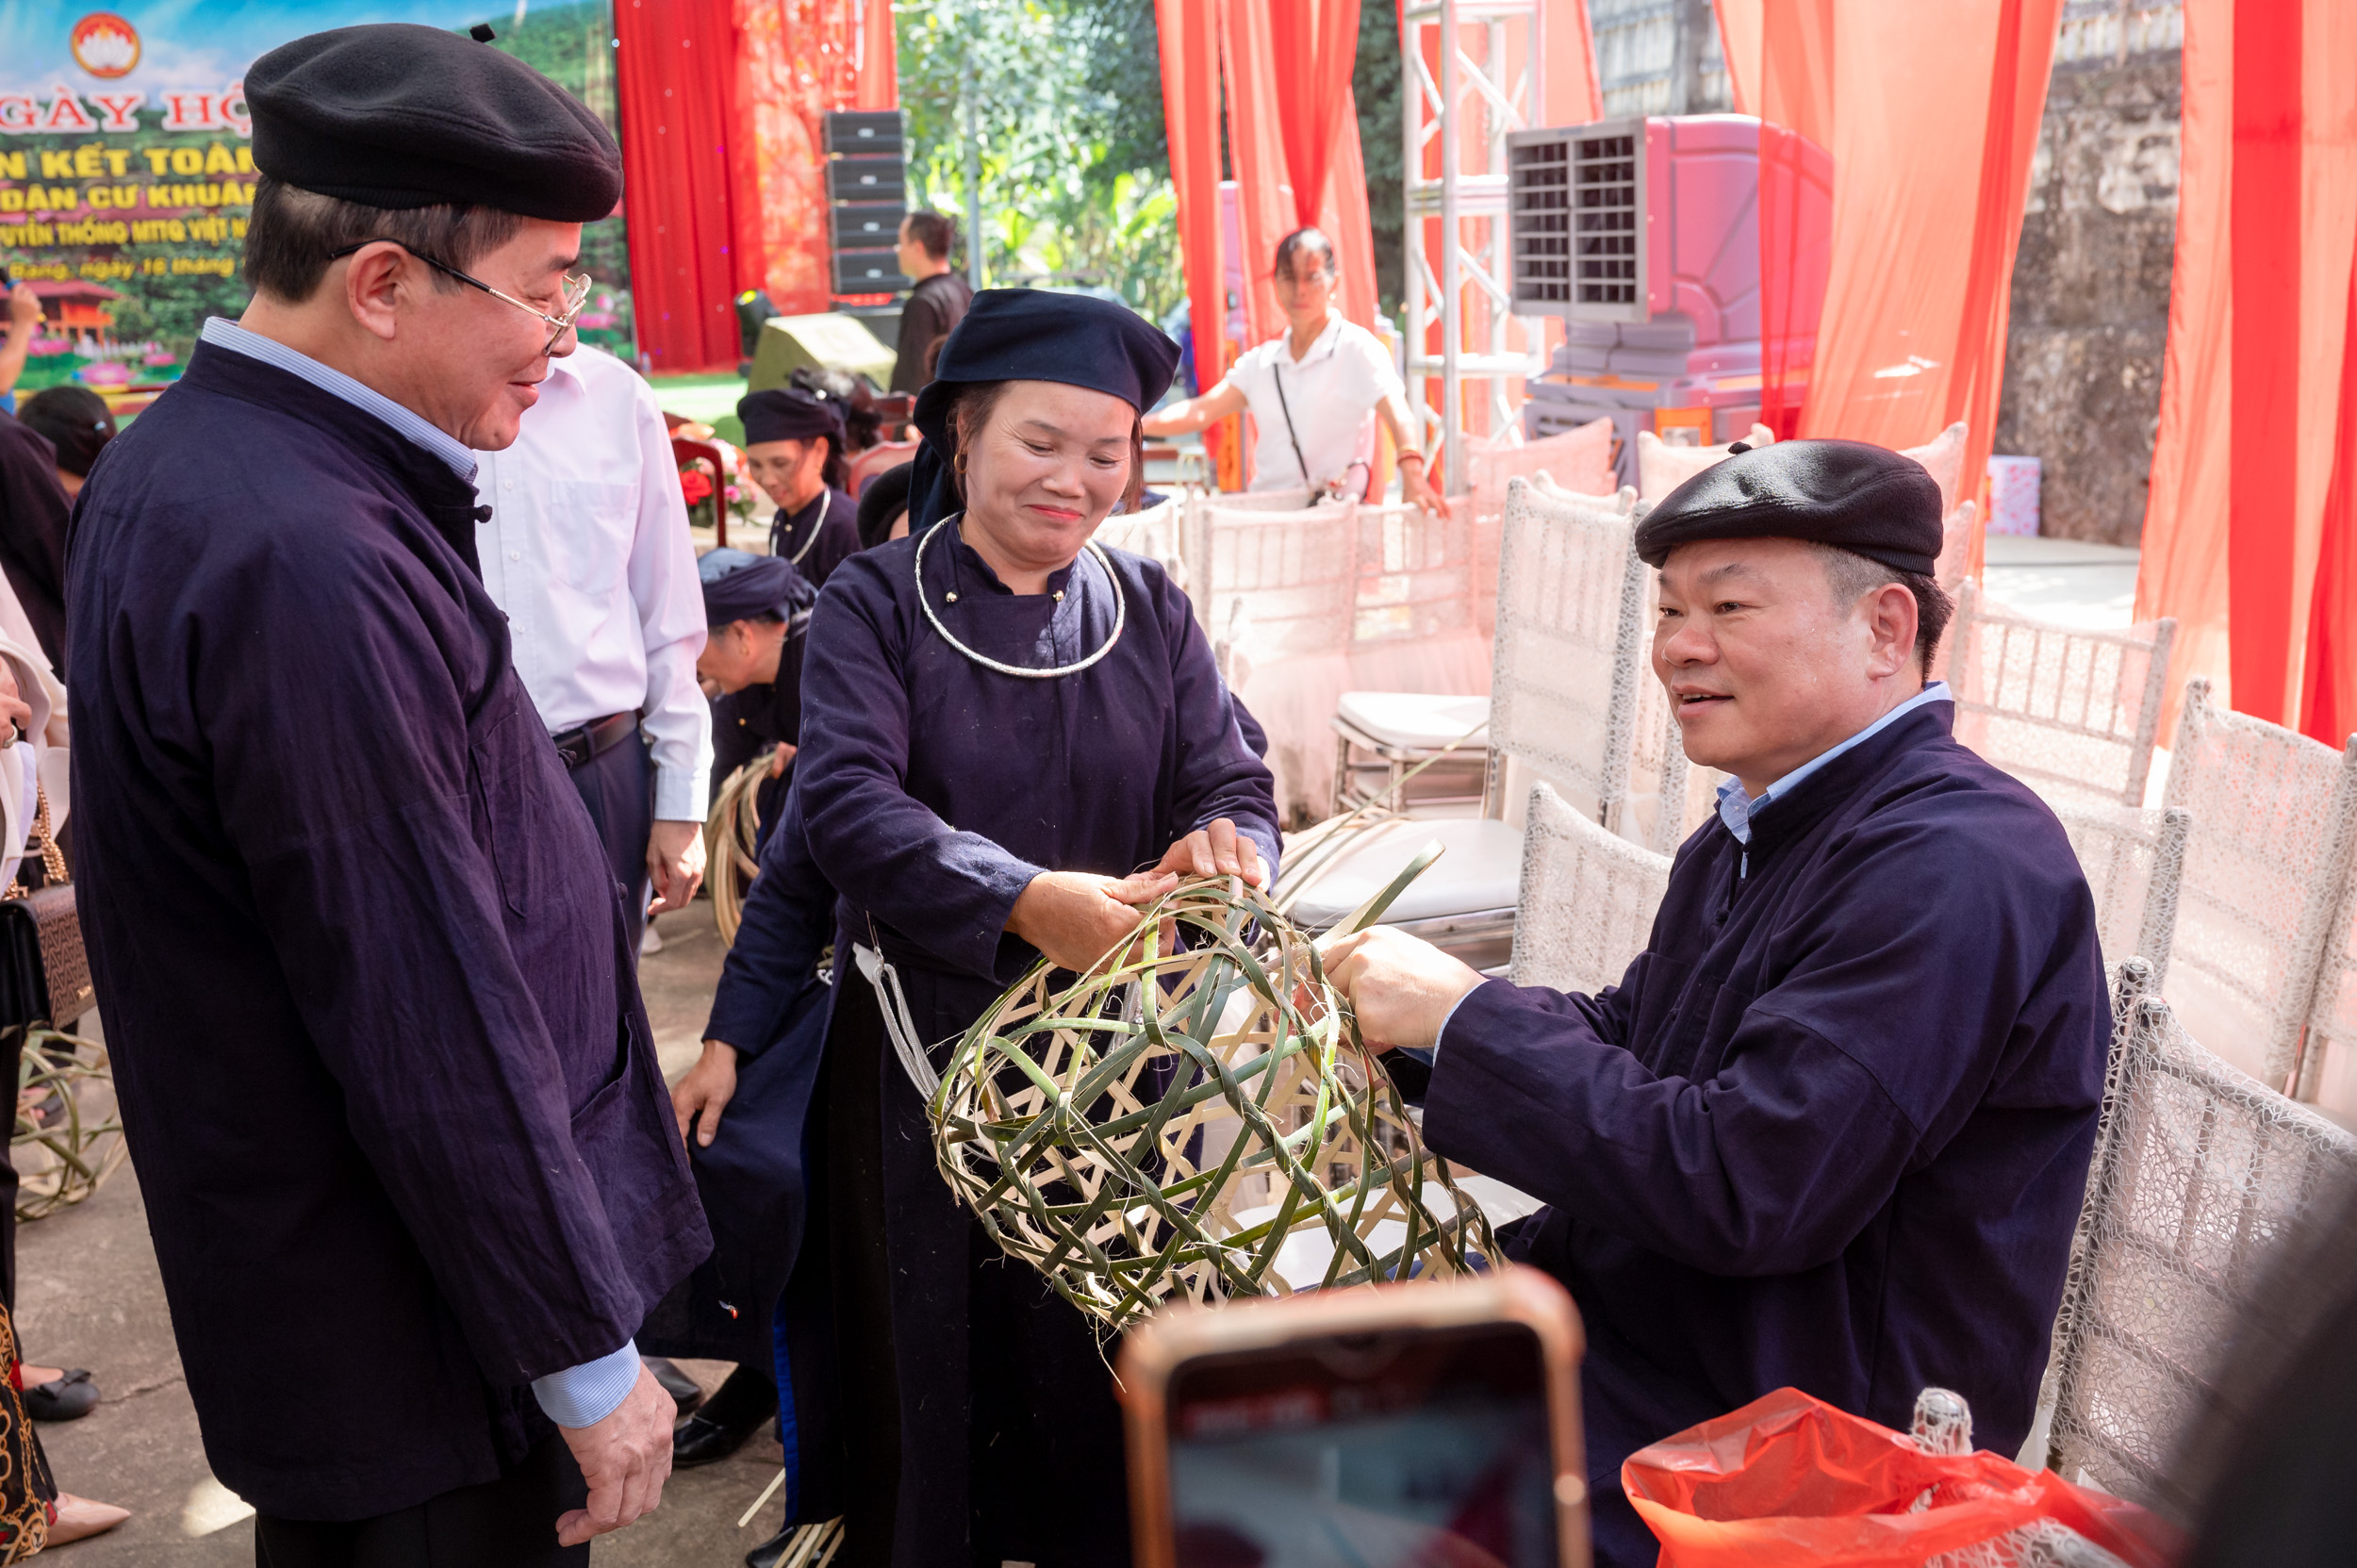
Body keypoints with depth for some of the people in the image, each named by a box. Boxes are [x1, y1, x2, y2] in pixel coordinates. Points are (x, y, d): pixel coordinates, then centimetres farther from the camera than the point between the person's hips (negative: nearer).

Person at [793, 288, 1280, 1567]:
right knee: (941, 1351, 8)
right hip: (928, 1045, -2)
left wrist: (1224, 840, -25)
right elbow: (844, 799, -19)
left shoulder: (1148, 611, 5)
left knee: (1111, 1348, 10)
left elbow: (1230, 781, 0)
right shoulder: (875, 605, -5)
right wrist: (1025, 902, -33)